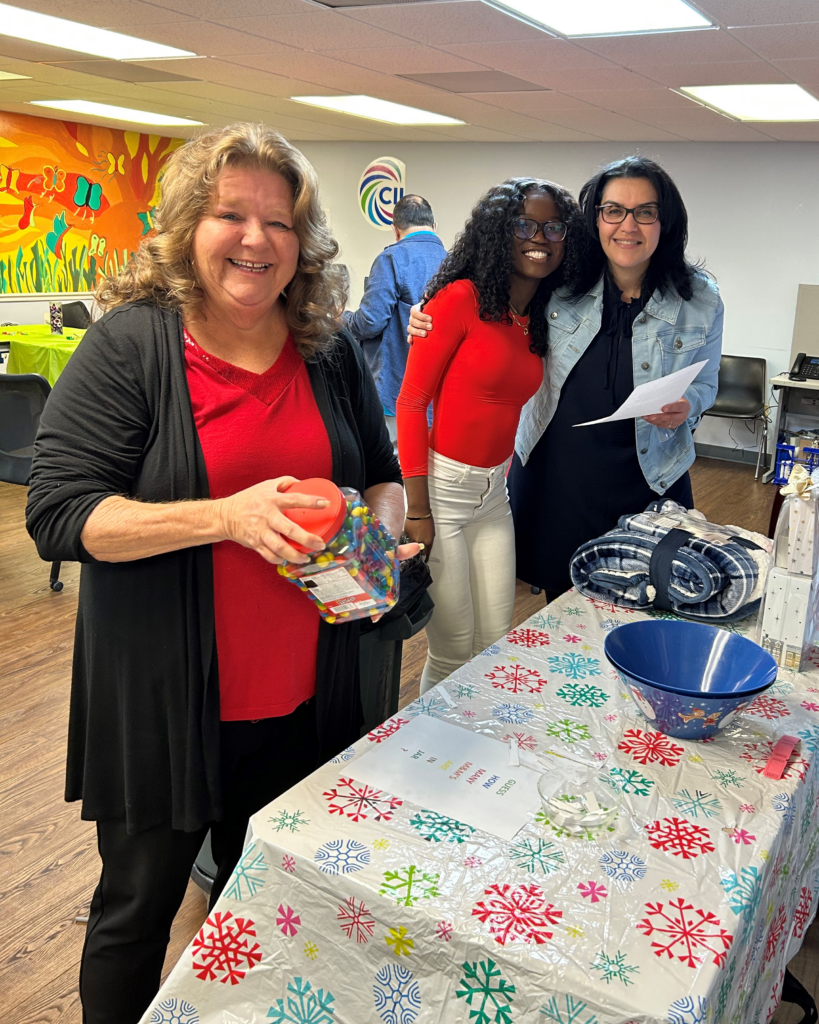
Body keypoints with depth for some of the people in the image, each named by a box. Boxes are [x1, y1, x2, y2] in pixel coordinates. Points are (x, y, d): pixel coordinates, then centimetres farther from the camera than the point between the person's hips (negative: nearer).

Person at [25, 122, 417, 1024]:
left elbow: (383, 476, 13)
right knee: (138, 906, 16)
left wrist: (377, 532, -10)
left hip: (301, 705, 4)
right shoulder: (130, 344, -11)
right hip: (161, 705, -4)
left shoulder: (330, 352, 3)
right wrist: (226, 518, -27)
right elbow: (58, 513, -16)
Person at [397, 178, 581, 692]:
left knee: (496, 642, 14)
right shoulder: (462, 298, -13)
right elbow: (412, 401, -13)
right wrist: (417, 510, -17)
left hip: (494, 493, 7)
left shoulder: (543, 320, 9)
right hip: (440, 485, -7)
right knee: (454, 650, 2)